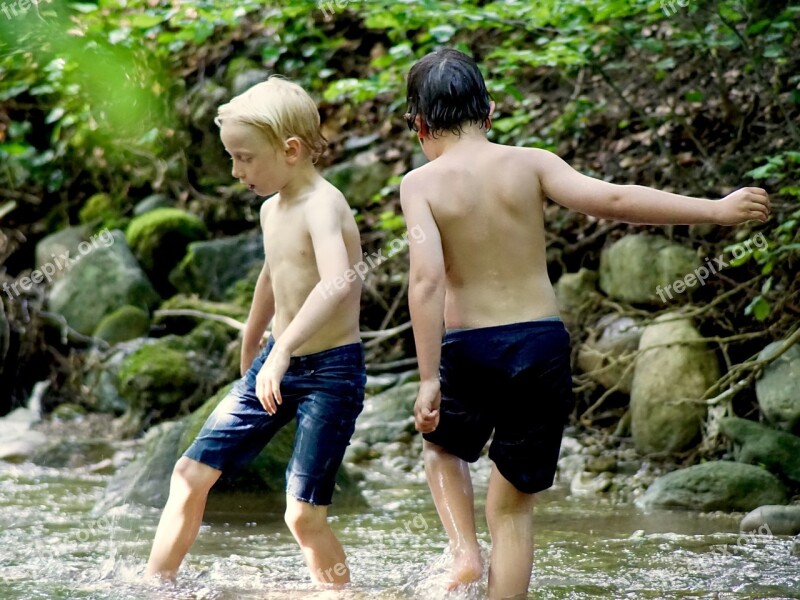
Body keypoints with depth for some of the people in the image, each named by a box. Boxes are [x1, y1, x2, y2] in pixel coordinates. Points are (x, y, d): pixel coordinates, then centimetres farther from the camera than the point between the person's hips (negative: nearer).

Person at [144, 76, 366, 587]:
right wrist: (250, 354, 38)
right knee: (191, 474, 5)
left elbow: (337, 283, -38)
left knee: (305, 514, -11)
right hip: (278, 364, 8)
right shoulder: (272, 209, 9)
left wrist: (283, 351, -46)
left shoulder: (322, 205, -19)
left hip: (332, 371, -8)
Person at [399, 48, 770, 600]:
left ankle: (464, 551, 10)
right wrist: (716, 210, -6)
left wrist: (429, 379, -16)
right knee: (514, 505, 14)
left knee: (441, 446, 32)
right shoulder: (529, 164, -1)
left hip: (468, 349, -1)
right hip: (543, 345, 1)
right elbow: (611, 200, -12)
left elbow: (427, 280, -17)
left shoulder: (421, 185, -5)